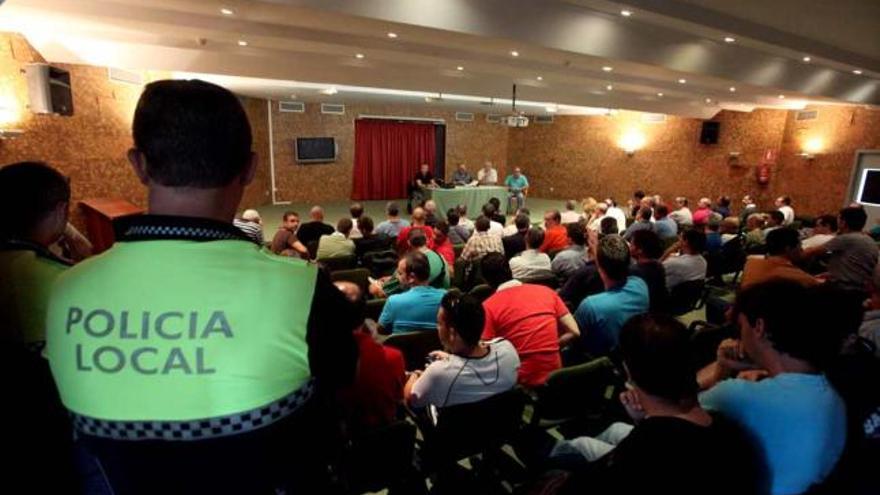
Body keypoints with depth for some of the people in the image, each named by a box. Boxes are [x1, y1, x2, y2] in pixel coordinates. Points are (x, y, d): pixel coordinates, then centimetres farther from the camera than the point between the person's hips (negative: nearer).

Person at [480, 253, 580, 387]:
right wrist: (550, 349, 11)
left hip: (520, 381, -5)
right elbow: (573, 332, 4)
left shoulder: (489, 306, -8)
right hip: (555, 376, 5)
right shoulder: (545, 290, 5)